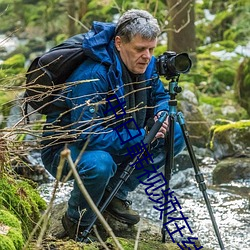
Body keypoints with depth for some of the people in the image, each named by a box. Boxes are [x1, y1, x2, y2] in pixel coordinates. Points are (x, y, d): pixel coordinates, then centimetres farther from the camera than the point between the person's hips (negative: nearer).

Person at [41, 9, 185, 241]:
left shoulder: (146, 65, -7)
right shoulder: (92, 76, -32)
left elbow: (160, 96, 11)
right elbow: (88, 135, -35)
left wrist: (161, 114, -14)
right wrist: (142, 137, -32)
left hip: (115, 141, 8)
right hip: (64, 148, -8)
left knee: (175, 135, -3)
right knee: (99, 164, -41)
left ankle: (115, 194, 6)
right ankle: (77, 222, -9)